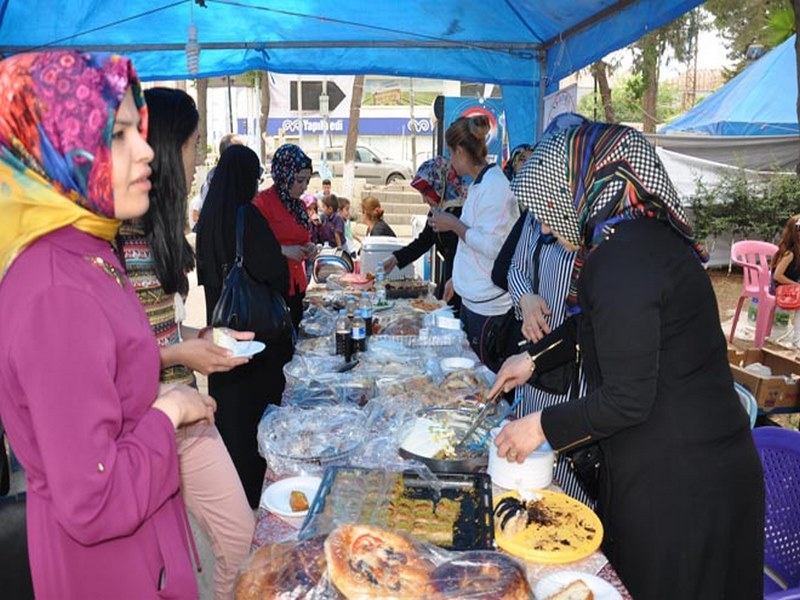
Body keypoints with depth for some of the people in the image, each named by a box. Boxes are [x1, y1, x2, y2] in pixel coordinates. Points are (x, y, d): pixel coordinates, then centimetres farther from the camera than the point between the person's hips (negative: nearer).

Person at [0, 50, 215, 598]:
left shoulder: (84, 254, -2)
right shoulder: (58, 295, -30)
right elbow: (92, 504, -30)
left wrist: (162, 398, 0)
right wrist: (168, 411, -18)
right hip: (105, 556, -8)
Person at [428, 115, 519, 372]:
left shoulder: (495, 185, -18)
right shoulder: (479, 183, 12)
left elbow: (492, 245, -24)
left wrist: (453, 224, -14)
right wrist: (457, 278, 24)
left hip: (489, 305, -10)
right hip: (473, 298, 10)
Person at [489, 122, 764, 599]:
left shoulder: (621, 260, -25)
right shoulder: (646, 234, 6)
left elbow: (628, 399, -24)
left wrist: (542, 427, -12)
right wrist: (534, 358, 21)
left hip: (675, 483, -9)